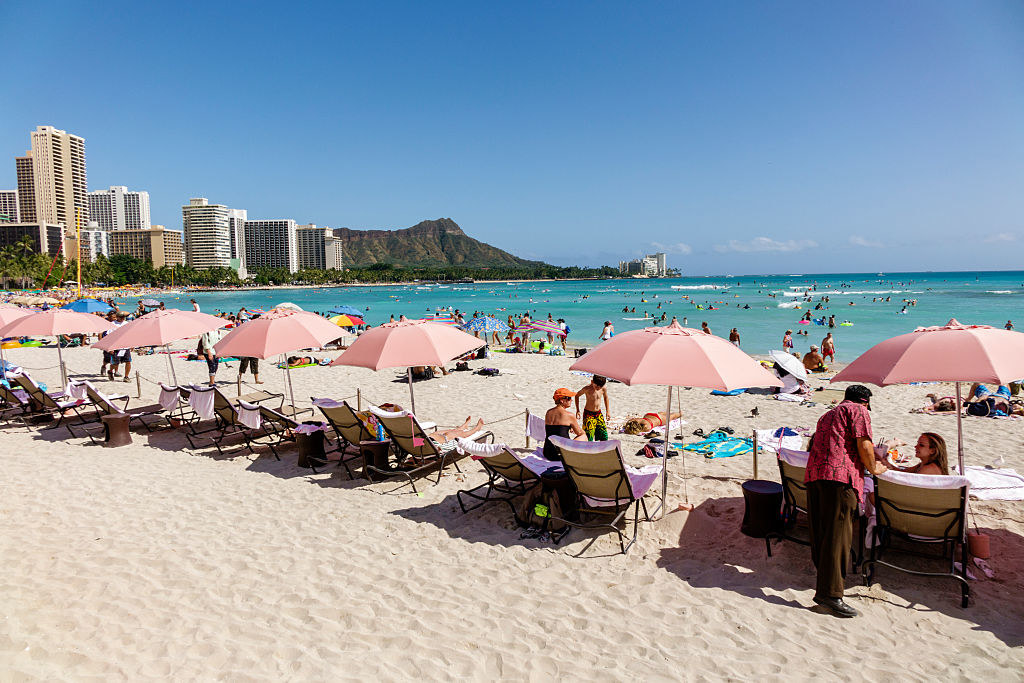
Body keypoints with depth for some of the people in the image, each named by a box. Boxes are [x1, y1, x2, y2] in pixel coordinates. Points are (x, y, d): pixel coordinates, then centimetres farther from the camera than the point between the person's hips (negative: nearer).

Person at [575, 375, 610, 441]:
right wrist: (578, 410, -2)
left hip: (599, 414, 5)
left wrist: (608, 411, 13)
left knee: (604, 436, 3)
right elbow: (577, 395, -1)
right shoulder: (587, 389, -17)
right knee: (589, 436, -10)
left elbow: (606, 397, 17)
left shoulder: (603, 389, -6)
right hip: (588, 414, -4)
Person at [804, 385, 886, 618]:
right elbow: (863, 444, -5)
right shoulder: (858, 410, 7)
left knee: (820, 531, 16)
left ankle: (825, 575, 31)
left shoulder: (828, 415, 32)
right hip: (840, 475, -8)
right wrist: (873, 468, 11)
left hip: (813, 474, 8)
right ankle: (829, 593, -11)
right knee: (837, 534, -9)